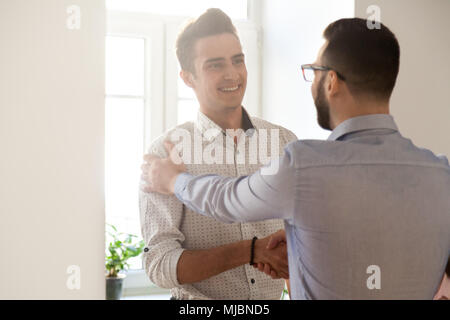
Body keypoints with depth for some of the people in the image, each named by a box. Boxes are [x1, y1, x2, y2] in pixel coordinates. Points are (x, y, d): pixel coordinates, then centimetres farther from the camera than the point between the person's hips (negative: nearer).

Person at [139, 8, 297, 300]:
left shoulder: (285, 141, -3)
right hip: (197, 300, -3)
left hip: (273, 295, 3)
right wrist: (253, 250, -28)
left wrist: (292, 254, -22)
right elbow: (161, 265, -19)